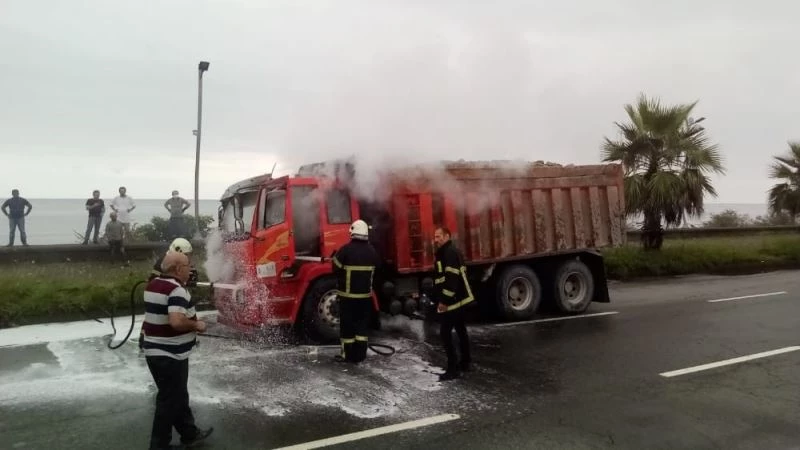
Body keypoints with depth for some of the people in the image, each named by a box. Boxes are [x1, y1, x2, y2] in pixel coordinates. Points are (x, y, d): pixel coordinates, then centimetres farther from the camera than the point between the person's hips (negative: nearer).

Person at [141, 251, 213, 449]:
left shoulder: (152, 285, 8)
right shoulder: (176, 289, -21)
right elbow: (176, 321, -34)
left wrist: (190, 322, 17)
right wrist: (196, 325, -16)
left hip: (154, 352, 10)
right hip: (170, 355, -10)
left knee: (177, 396, 20)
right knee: (169, 401, 4)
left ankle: (190, 434, 33)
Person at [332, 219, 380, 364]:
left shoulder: (346, 249, -14)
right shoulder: (372, 251, 1)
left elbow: (336, 269, -7)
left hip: (347, 294, -4)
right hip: (365, 294, 4)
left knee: (347, 324, 5)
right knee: (362, 324, 12)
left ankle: (348, 355, 11)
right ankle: (360, 355, 16)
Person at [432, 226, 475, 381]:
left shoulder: (449, 253, -17)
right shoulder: (446, 252, 17)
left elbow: (452, 278, -25)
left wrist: (444, 300, -24)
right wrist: (442, 299, 21)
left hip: (452, 300, -11)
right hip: (459, 298, 11)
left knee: (445, 333, -9)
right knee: (460, 330, 18)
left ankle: (453, 369, -7)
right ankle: (465, 362, 29)